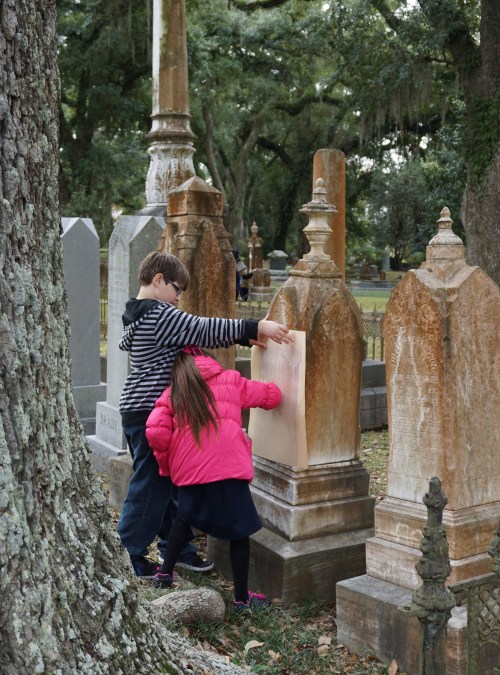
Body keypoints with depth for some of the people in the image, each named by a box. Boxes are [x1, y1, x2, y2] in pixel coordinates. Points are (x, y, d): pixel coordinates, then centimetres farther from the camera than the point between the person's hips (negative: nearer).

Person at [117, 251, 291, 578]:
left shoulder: (139, 315, 15)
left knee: (166, 480, 17)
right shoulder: (159, 315, -17)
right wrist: (255, 327, -19)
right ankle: (128, 554, 12)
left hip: (138, 410, 10)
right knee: (151, 483, 0)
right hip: (151, 412, -10)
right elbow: (204, 329, -20)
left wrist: (245, 336, 6)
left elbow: (197, 333, 12)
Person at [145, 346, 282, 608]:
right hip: (228, 469, -2)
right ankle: (241, 597, 13)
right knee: (239, 530, 8)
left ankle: (165, 573, 35)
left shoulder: (173, 393, 12)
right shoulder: (231, 381, 12)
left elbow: (155, 431, -2)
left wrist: (166, 465, 14)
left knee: (186, 515, 29)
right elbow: (272, 395, 20)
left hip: (188, 471, 3)